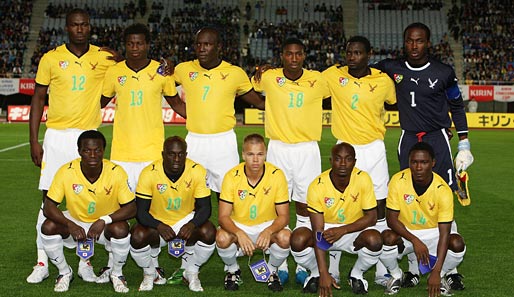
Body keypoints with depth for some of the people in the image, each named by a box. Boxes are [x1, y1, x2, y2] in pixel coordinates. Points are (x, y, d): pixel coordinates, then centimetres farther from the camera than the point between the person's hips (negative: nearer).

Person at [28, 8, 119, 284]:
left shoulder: (103, 58, 3)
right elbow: (38, 99, 6)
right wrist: (34, 141, 0)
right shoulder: (51, 58, 2)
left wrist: (120, 58, -10)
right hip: (56, 136, 0)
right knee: (49, 198, 0)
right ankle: (42, 262, 10)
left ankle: (85, 262, 12)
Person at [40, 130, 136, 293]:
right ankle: (65, 272, 3)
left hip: (107, 224, -1)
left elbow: (131, 209, -20)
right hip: (75, 221, 2)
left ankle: (117, 273, -2)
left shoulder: (116, 172, -23)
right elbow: (48, 207, -18)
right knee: (48, 227, -24)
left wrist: (104, 221, -35)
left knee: (121, 230, -33)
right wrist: (70, 226, -35)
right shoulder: (66, 172, -21)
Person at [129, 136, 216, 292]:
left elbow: (205, 207, -13)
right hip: (156, 221, -1)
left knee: (209, 233, -28)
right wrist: (159, 227, -38)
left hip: (187, 219, 1)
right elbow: (141, 212, -17)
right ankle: (149, 274, 4)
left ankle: (191, 273, 3)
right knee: (138, 236, -30)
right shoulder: (149, 174, -20)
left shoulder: (197, 172, -17)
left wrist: (191, 225, -35)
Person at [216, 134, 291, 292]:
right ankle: (232, 270, 3)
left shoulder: (277, 175, -16)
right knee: (222, 238, -32)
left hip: (268, 225, 0)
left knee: (285, 238, -31)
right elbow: (223, 216, -16)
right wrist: (239, 234, -37)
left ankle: (272, 271, 2)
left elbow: (283, 216, -12)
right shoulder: (232, 176, -16)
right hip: (238, 226, 0)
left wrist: (268, 231, -34)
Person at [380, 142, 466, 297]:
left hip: (433, 233, 0)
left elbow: (444, 233, -24)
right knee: (387, 238, -32)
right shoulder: (398, 181, -20)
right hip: (405, 232, 0)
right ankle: (396, 275, 0)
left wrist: (436, 272, -31)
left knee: (457, 244, -29)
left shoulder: (443, 190, -23)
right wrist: (415, 241, -30)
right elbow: (392, 219, -14)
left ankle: (440, 276, 4)